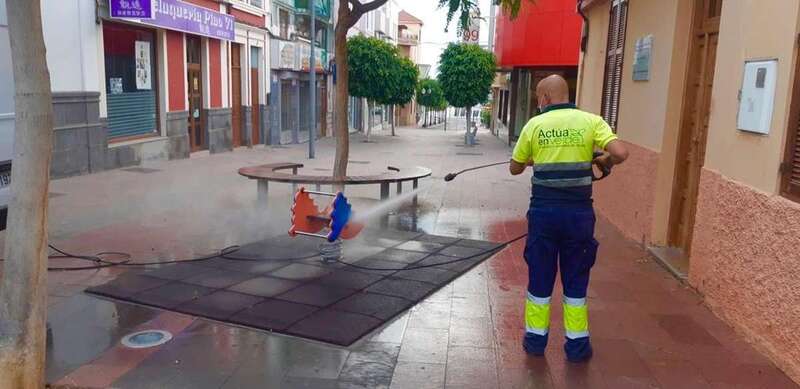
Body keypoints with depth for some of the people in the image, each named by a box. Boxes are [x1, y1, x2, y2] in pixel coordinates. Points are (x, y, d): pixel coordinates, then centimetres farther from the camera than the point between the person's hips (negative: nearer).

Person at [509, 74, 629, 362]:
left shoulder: (534, 125, 0)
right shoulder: (591, 121, -1)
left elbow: (515, 168, 10)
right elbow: (621, 153, -14)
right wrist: (603, 161, 7)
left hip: (543, 210, 0)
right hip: (579, 211, 0)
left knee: (540, 276, 13)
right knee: (576, 279, 13)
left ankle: (536, 338, 24)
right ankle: (577, 344, 21)